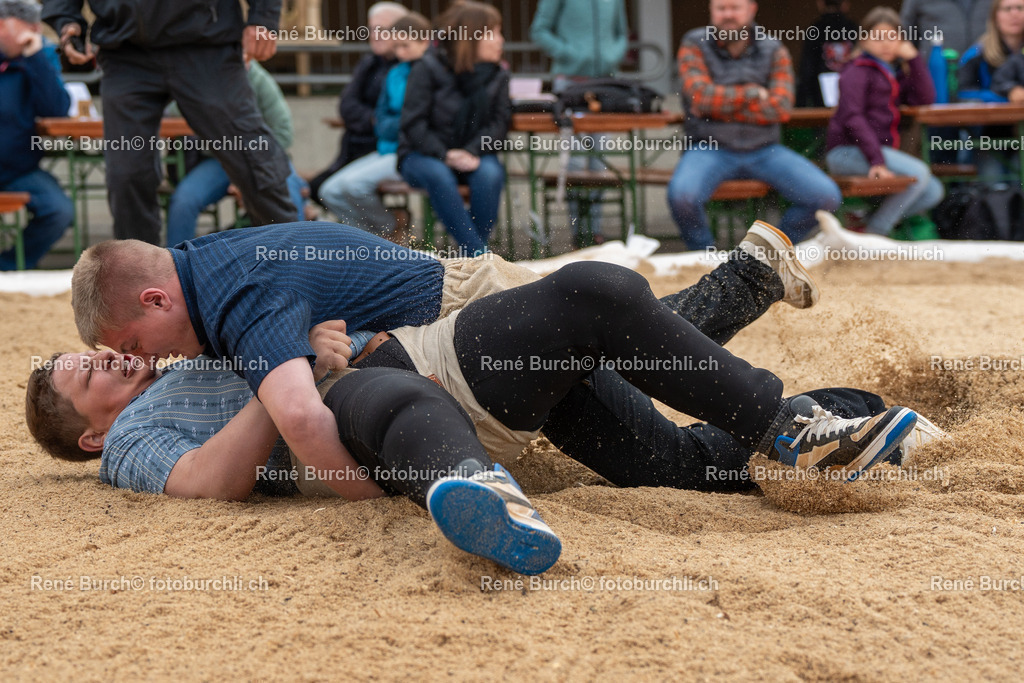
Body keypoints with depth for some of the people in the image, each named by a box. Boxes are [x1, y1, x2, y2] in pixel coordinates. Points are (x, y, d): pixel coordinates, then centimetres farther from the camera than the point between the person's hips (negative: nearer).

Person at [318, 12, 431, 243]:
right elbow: (382, 123, 15)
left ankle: (395, 229, -3)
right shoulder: (395, 74, 17)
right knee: (330, 191, -5)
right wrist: (405, 124, -6)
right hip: (388, 150, 8)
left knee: (353, 183, -25)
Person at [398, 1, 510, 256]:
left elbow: (500, 121, -3)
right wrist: (445, 155, -25)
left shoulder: (497, 75, 3)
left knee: (490, 174, -33)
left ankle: (473, 253, -25)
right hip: (423, 155, -3)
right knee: (438, 176, -38)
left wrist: (473, 153, -21)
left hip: (472, 156, 3)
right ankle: (478, 254, -38)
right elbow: (413, 123, -12)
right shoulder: (428, 68, -9)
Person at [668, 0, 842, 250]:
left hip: (764, 150, 2)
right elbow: (700, 96, -13)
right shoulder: (695, 45, 2)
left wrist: (722, 105, -13)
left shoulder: (774, 51, 6)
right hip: (711, 149, -2)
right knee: (681, 196, -34)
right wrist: (752, 93, -8)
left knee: (827, 197, -16)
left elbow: (781, 108, -9)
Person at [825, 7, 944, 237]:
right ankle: (875, 232, -16)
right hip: (847, 150, -8)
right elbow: (852, 117, -17)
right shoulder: (858, 71, -4)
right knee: (919, 173, -24)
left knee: (933, 192, -2)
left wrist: (913, 59, 1)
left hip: (881, 151, 8)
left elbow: (925, 99, 7)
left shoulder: (897, 73, 20)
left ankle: (862, 218, -6)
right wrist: (876, 160, -26)